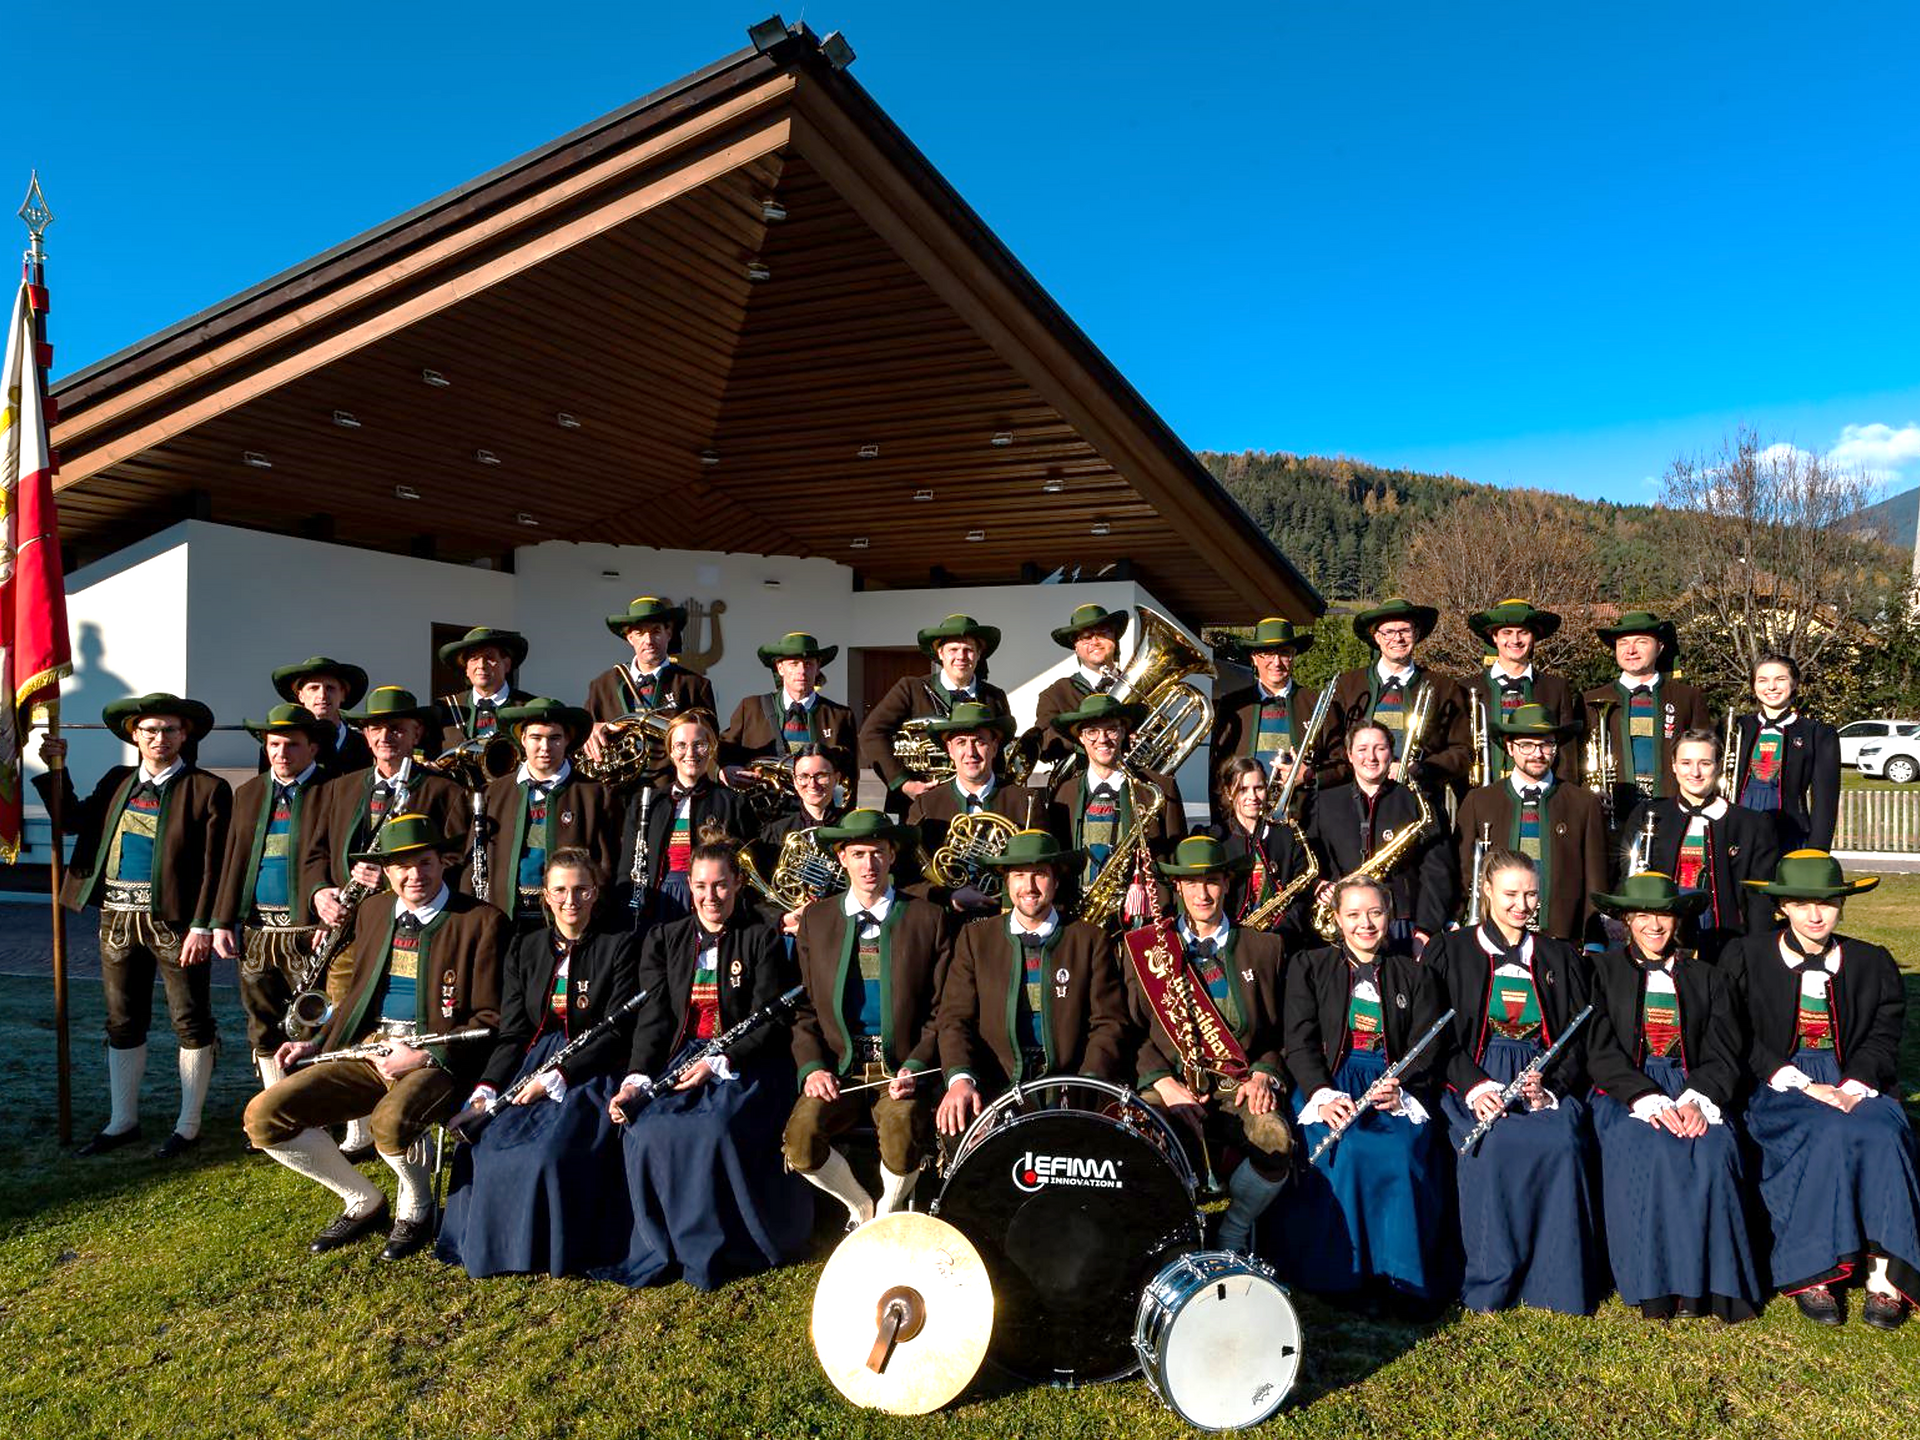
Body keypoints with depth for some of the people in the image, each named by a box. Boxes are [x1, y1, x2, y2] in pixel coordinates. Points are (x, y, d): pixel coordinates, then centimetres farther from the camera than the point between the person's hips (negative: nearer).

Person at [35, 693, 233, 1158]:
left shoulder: (207, 789, -7)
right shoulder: (117, 782, 11)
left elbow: (215, 866, -11)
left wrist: (202, 925, -16)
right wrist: (56, 770, 5)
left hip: (176, 922, -6)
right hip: (119, 920, 6)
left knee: (191, 1023, 3)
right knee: (123, 1024, 15)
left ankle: (189, 1126, 14)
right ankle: (122, 1121, 28)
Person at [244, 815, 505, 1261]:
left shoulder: (481, 921, -5)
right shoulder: (373, 911, 15)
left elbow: (490, 1019, -7)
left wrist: (424, 1056, -18)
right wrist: (317, 1043, 11)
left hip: (438, 1058, -6)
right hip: (365, 1050, 7)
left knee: (390, 1121, -36)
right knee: (263, 1116, -10)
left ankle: (416, 1208, 0)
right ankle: (363, 1202, 11)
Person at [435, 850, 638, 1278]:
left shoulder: (619, 946, 1)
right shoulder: (524, 949, 14)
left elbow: (616, 1033, -6)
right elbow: (512, 1033, 9)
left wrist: (556, 1078, -16)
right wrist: (487, 1086, -9)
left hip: (589, 1071, -4)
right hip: (529, 1064, 4)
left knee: (549, 1149, -29)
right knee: (482, 1142, -21)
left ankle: (552, 1251, -8)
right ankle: (483, 1244, -1)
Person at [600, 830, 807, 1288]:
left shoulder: (762, 939, 4)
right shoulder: (664, 940, 14)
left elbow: (768, 1023, -2)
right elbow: (653, 1018, 6)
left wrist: (719, 1063, -16)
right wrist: (636, 1079, -10)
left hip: (743, 1066, -3)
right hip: (679, 1063, 3)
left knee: (715, 1131, -32)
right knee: (646, 1131, -26)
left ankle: (717, 1251, -11)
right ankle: (662, 1250, -9)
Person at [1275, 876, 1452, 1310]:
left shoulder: (1415, 975, 18)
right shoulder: (1308, 967, 12)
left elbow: (1427, 1046, 8)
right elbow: (1300, 1042, 2)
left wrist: (1400, 1090, -13)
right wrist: (1323, 1095, -16)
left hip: (1397, 1086, 1)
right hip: (1330, 1083, -1)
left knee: (1405, 1149, -30)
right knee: (1349, 1147, -31)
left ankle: (1402, 1276, -17)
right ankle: (1342, 1274, -19)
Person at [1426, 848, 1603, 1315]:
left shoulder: (1561, 958, 19)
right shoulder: (1450, 953, 10)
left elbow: (1579, 1039, 12)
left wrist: (1550, 1088, -7)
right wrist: (1476, 1086, -16)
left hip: (1548, 1082, 2)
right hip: (1474, 1081, -2)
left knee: (1563, 1142, -30)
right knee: (1492, 1143, -32)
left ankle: (1557, 1279, -16)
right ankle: (1490, 1284, -20)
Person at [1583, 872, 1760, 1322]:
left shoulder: (1707, 978, 18)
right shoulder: (1604, 971, 9)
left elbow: (1723, 1055, 7)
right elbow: (1602, 1052, -1)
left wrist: (1697, 1100, -14)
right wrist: (1651, 1102, -17)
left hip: (1692, 1089, 2)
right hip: (1625, 1094, -2)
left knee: (1715, 1149, -31)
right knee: (1650, 1149, -33)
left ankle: (1700, 1281, -24)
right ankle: (1655, 1285, -24)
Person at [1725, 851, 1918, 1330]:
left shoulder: (1873, 964, 14)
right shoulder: (1744, 958, 5)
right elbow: (1739, 1040, -1)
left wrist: (1853, 1088, -12)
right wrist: (1800, 1084, -13)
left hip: (1855, 1085, 3)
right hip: (1778, 1087, -2)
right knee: (1828, 1134, -33)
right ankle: (1810, 1273, -28)